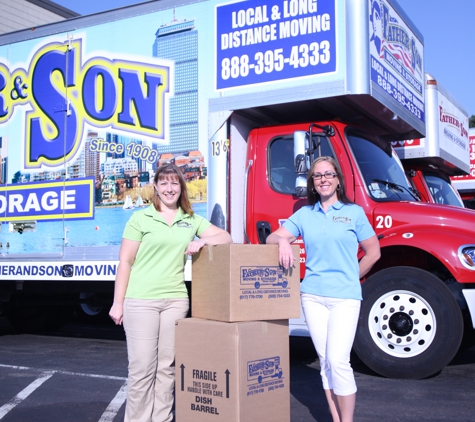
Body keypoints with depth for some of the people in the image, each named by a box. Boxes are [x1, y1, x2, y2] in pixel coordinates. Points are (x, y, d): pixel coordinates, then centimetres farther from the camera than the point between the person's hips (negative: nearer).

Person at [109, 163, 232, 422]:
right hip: (140, 301, -3)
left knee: (167, 366, 8)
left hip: (175, 300, 4)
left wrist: (202, 241, -10)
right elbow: (125, 262, 0)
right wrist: (117, 303, -4)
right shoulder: (140, 218, 2)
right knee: (142, 367, -3)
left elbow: (226, 238, 10)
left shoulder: (191, 220, 12)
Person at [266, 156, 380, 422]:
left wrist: (349, 277, 7)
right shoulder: (305, 214, 10)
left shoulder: (354, 212, 3)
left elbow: (373, 252, 7)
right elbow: (272, 238, 5)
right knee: (325, 360, 7)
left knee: (338, 360, -11)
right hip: (312, 295, 4)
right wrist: (283, 240, -16)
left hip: (344, 296, -3)